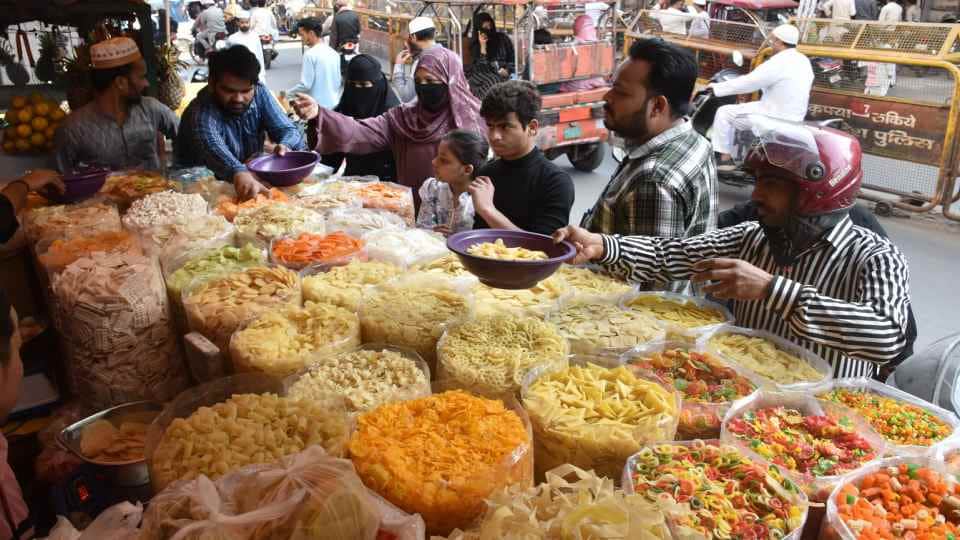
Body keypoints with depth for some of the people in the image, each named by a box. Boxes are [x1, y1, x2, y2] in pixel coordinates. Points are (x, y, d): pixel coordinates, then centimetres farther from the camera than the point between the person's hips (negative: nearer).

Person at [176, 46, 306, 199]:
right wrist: (239, 173, -61)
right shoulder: (201, 111, -21)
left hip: (252, 178, 4)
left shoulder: (260, 93, -6)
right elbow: (211, 146, -41)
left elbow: (289, 131, -8)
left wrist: (285, 146, -32)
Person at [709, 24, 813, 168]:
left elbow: (748, 82, -16)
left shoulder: (778, 63, -20)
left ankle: (724, 159, 1)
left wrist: (717, 87, -4)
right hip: (794, 118, 9)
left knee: (724, 113, -1)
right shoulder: (804, 61, 7)